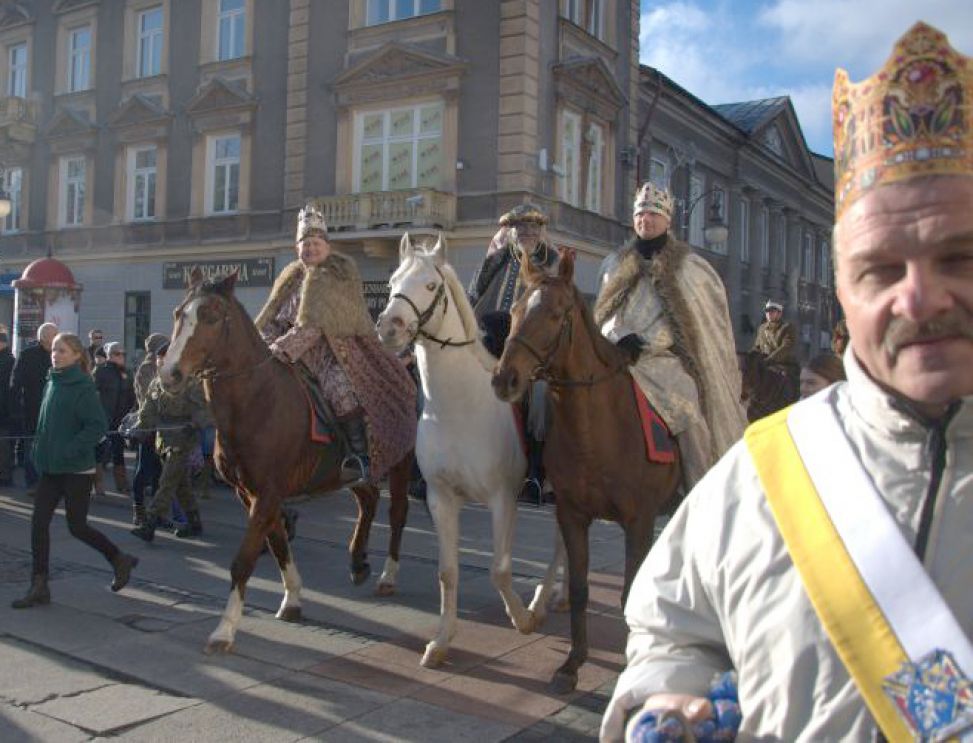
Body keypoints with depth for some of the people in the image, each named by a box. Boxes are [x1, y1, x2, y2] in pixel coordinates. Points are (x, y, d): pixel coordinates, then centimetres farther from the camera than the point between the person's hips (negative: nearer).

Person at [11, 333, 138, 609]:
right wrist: (41, 449, 9)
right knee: (39, 522, 2)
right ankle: (39, 587, 10)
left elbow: (98, 426, -19)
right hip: (51, 468, 7)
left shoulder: (83, 388, -14)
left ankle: (120, 560, 24)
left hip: (76, 469, -7)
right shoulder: (52, 384, 9)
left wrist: (69, 450, -24)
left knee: (77, 526, 2)